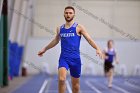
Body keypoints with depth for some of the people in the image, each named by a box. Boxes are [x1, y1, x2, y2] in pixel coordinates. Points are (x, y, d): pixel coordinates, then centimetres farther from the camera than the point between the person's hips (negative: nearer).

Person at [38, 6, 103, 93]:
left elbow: (89, 39, -8)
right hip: (64, 58, 1)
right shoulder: (60, 29, 9)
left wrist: (97, 49, -24)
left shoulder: (79, 27, -2)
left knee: (75, 84, 10)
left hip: (75, 58, -1)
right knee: (61, 79, -23)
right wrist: (45, 49, 34)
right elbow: (56, 40, 27)